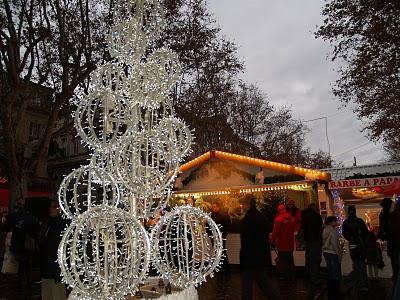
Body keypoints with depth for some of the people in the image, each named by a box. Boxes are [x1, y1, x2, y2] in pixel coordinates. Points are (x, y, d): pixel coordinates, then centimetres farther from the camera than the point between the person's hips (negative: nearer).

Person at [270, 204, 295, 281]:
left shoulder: (278, 219, -18)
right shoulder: (291, 219, 3)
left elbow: (275, 232, -17)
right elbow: (293, 230, 15)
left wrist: (272, 240, -5)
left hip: (282, 244, -7)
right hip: (290, 244, 7)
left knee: (283, 262, 3)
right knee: (290, 261, 16)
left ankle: (286, 277, 7)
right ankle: (292, 277, 25)